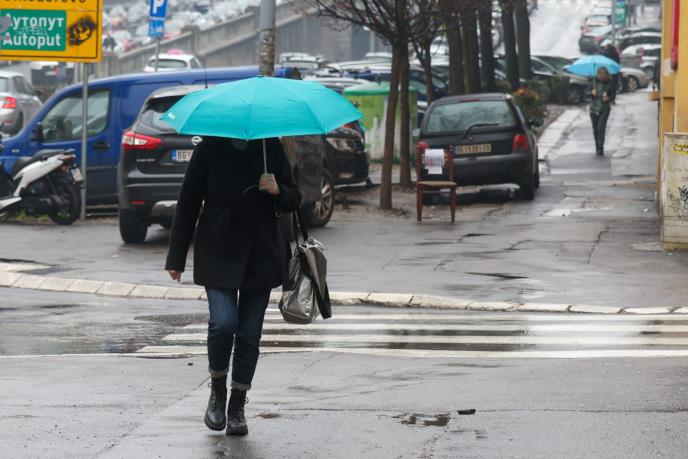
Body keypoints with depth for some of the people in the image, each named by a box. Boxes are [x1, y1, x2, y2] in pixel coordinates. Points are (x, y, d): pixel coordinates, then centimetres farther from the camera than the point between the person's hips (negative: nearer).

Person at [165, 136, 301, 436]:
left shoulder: (270, 148, 5)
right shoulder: (209, 149, -1)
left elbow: (293, 200, 12)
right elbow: (188, 202, 2)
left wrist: (278, 191, -13)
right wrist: (176, 257, 1)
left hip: (260, 255, 2)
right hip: (219, 252, -2)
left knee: (250, 332, 1)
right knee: (223, 322, -18)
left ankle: (237, 408, 13)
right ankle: (217, 389, 7)